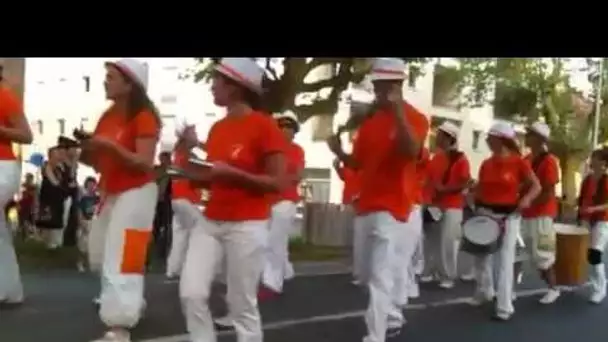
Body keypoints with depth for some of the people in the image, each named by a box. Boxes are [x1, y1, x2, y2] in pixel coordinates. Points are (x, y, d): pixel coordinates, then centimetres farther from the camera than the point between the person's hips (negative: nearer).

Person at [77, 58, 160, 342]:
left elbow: (145, 164, -20)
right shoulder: (107, 116, 9)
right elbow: (99, 162, 14)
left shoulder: (144, 117, -13)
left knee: (120, 261, -12)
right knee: (101, 256, 19)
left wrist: (111, 146, -30)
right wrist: (86, 150, -7)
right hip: (109, 193, 9)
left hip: (136, 193, -9)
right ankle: (132, 303, 38)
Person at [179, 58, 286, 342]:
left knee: (242, 305, 1)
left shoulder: (264, 125, -10)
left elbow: (278, 183, -13)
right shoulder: (217, 128, 11)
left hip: (247, 226, -7)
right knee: (191, 293, -1)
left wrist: (232, 173, -22)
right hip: (210, 222, 7)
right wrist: (191, 171, 0)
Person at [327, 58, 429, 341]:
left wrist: (399, 112, -33)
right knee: (383, 273, 19)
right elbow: (358, 163, 15)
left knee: (381, 279, -10)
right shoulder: (369, 120, 13)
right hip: (368, 207, 7)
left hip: (393, 209, -7)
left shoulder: (414, 118, -7)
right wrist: (339, 152, -5)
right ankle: (392, 319, 37)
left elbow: (412, 151, -27)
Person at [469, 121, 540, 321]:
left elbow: (536, 186, -5)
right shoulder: (486, 164, 6)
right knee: (481, 255, 15)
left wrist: (526, 199, -24)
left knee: (505, 259, -6)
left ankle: (505, 307, 0)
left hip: (508, 215, -5)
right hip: (484, 213, 6)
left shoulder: (518, 162, -8)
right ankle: (484, 291, 37)